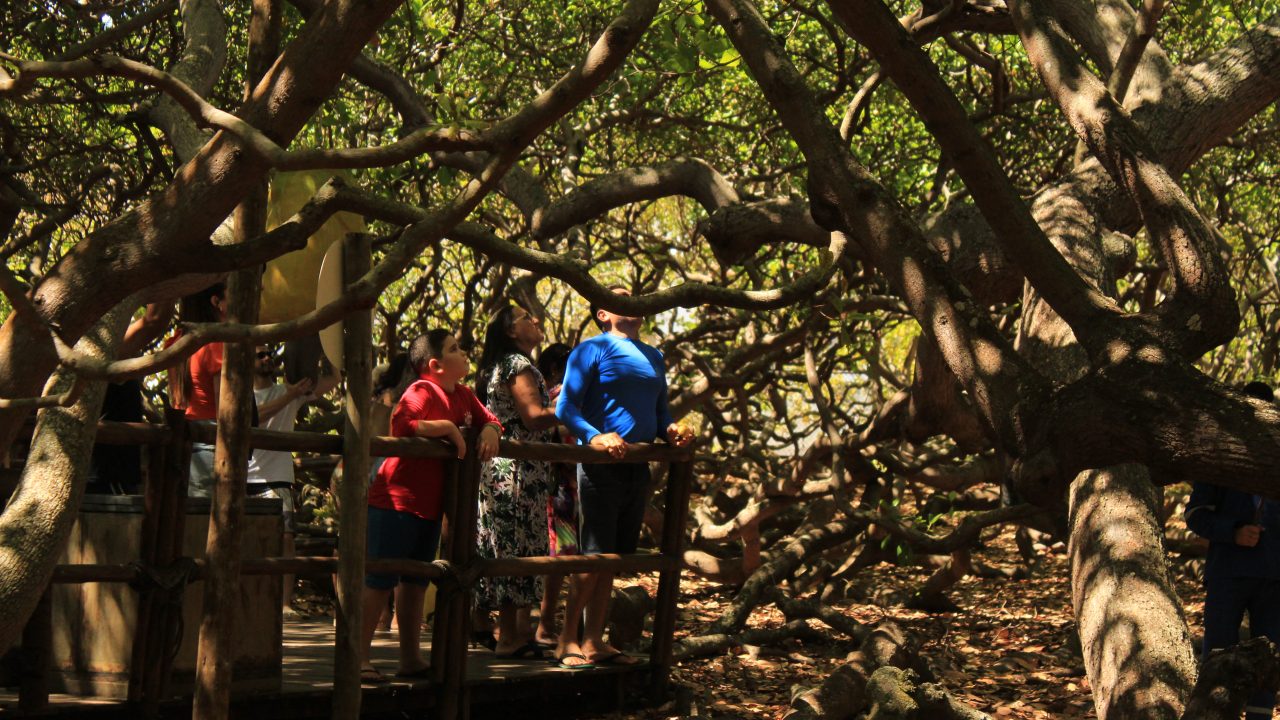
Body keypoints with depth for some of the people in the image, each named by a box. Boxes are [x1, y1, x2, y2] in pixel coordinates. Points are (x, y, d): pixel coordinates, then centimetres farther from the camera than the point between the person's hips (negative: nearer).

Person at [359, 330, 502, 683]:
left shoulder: (462, 396, 11)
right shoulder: (421, 392, -17)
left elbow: (489, 419, 23)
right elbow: (404, 422, -35)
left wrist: (489, 431, -1)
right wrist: (448, 427, -26)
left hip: (430, 506, 9)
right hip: (396, 503, -9)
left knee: (416, 583, 15)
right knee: (379, 581, -6)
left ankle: (411, 659, 23)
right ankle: (358, 658, -2)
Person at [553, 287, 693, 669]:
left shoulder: (653, 357, 20)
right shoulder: (593, 350, -2)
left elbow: (660, 410, 25)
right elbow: (565, 407, -10)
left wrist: (670, 429, 1)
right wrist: (595, 437, -27)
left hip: (637, 467, 7)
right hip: (601, 466, -7)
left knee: (614, 559, 8)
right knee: (594, 558, -9)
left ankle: (594, 641, 14)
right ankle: (567, 640, 1)